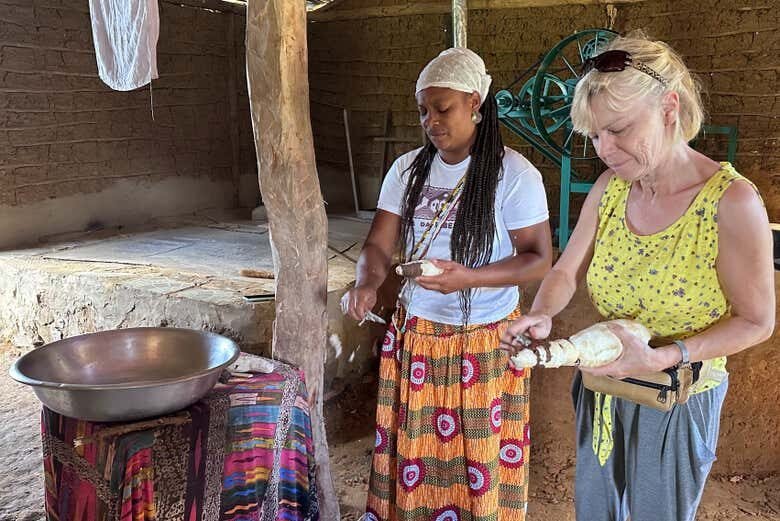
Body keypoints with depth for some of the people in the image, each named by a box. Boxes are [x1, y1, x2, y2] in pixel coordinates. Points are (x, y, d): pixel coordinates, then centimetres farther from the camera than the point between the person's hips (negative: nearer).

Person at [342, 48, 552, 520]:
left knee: (480, 460, 10)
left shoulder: (515, 174, -12)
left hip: (485, 342, -3)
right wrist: (366, 284, -24)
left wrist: (469, 277, -26)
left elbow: (540, 260, -11)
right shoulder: (407, 169, 1)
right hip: (415, 335, 4)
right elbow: (380, 246, -1)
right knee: (413, 454, 14)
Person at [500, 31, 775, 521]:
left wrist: (663, 357, -28)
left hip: (678, 402, -4)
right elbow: (566, 272, -1)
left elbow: (756, 321, -16)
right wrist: (542, 315, -23)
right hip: (602, 390, 5)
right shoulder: (610, 187, -8)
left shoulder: (732, 201, -24)